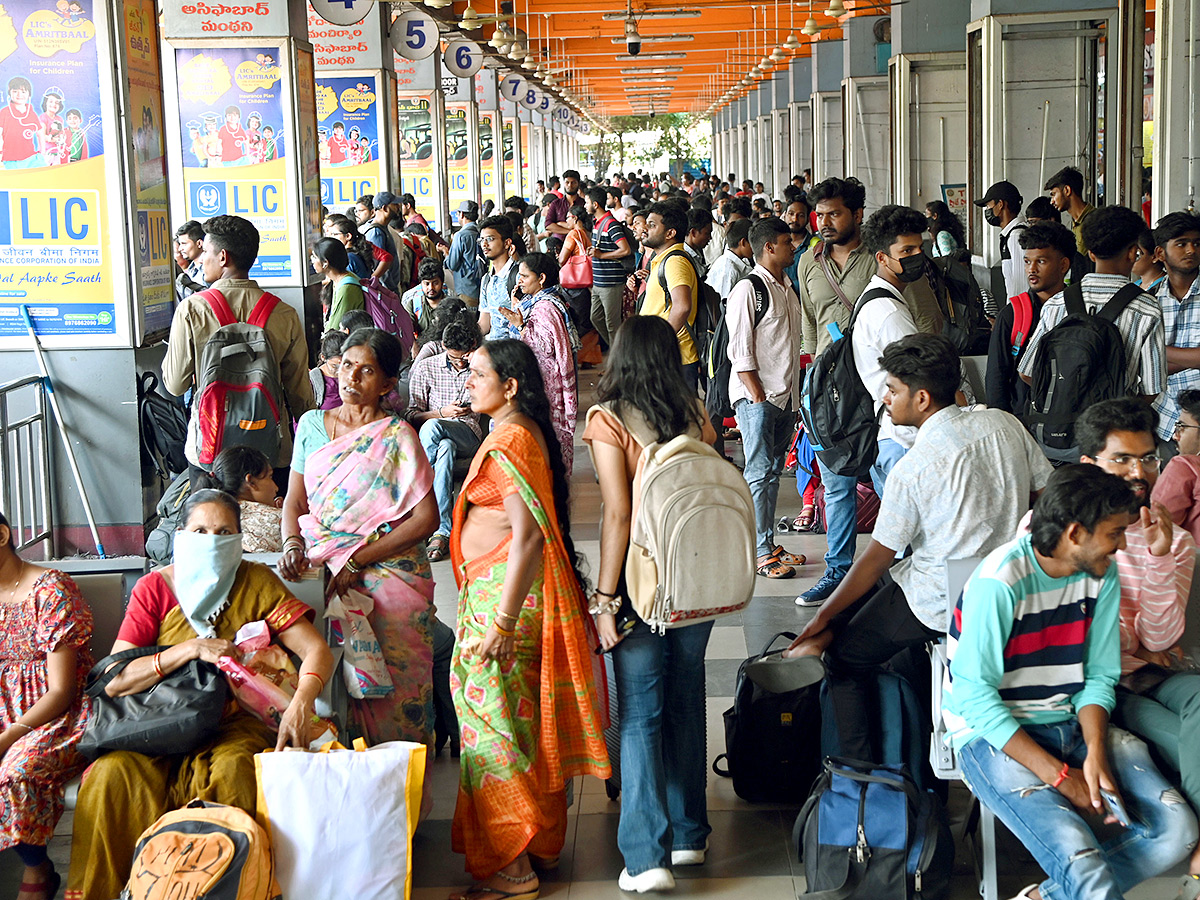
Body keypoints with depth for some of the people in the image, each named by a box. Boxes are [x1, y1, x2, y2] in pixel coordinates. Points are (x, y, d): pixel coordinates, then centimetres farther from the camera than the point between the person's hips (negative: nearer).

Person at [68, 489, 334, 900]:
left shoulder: (257, 583, 2)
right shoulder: (154, 588, 1)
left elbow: (317, 650, -5)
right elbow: (114, 681, -8)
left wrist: (301, 702, -26)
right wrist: (191, 649, -19)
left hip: (233, 723, 0)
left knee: (233, 769, -34)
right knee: (112, 773, -28)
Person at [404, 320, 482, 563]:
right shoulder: (424, 367, 8)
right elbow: (412, 415, 6)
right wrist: (444, 412, -13)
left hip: (468, 436, -1)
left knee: (431, 427, -35)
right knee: (445, 448, -38)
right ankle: (442, 529, -43)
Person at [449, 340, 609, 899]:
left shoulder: (507, 441, -18)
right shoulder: (528, 432, 13)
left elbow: (528, 533, -24)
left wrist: (503, 622, -25)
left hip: (504, 590, -10)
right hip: (513, 587, 10)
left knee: (492, 718, -4)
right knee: (526, 719, 16)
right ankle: (542, 844, 26)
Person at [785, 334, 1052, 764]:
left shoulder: (912, 469, -20)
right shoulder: (1004, 425, -3)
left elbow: (876, 558, -13)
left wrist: (823, 617, -2)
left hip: (941, 603, -8)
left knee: (845, 655, 10)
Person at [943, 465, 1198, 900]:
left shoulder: (1102, 575, 1)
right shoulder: (999, 582, -21)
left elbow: (1099, 677, 5)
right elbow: (974, 694, -20)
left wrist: (1097, 753, -14)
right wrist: (1058, 775, -21)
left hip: (1072, 724, 7)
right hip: (995, 733, -7)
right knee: (1083, 862, -30)